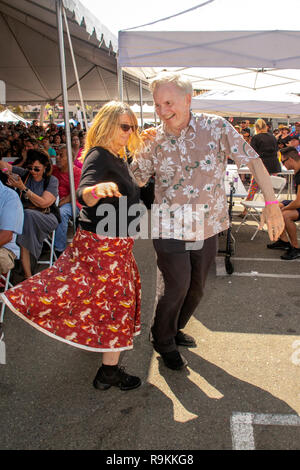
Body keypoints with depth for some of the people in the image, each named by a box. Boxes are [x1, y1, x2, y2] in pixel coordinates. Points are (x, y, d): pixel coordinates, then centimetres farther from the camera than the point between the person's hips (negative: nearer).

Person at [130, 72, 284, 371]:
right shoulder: (153, 141, -6)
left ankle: (175, 328, 43)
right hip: (170, 228, -2)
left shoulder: (216, 127, -10)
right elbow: (134, 180, 5)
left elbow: (252, 159, -7)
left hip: (207, 228, 2)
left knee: (196, 288, 16)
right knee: (176, 285, -2)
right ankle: (163, 340, 25)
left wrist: (271, 204, -12)